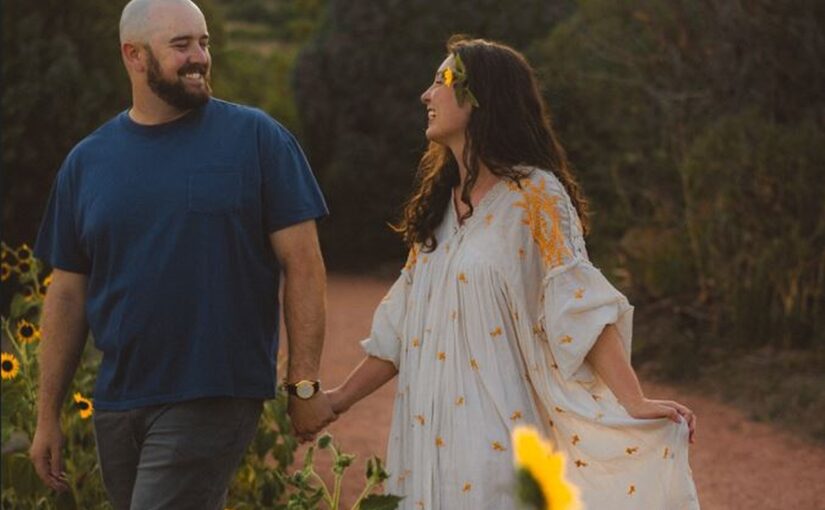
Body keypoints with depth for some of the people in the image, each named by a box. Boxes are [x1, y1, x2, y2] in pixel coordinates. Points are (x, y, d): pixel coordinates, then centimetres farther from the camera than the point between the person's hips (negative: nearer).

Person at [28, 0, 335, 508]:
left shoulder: (257, 138, -2)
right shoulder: (87, 162, 8)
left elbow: (302, 265, -4)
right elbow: (69, 294, 11)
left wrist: (305, 384, -9)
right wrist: (48, 415, 10)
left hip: (213, 400, -4)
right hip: (117, 404, 4)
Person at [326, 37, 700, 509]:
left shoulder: (533, 195, -7)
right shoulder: (441, 203, 14)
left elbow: (581, 306, -17)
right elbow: (403, 324, 18)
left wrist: (634, 403, -27)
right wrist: (341, 398, 20)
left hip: (496, 430, -7)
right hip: (433, 431, 7)